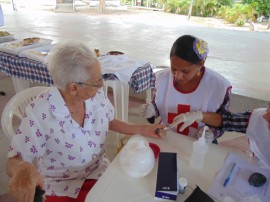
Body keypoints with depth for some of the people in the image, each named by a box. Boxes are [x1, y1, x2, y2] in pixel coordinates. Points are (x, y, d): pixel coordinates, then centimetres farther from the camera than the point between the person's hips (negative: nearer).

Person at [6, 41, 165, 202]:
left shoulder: (97, 95, -11)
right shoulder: (40, 112, -24)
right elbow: (14, 162, -17)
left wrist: (141, 130, -3)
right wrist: (23, 169, -40)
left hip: (99, 172, 3)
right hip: (61, 188, -3)